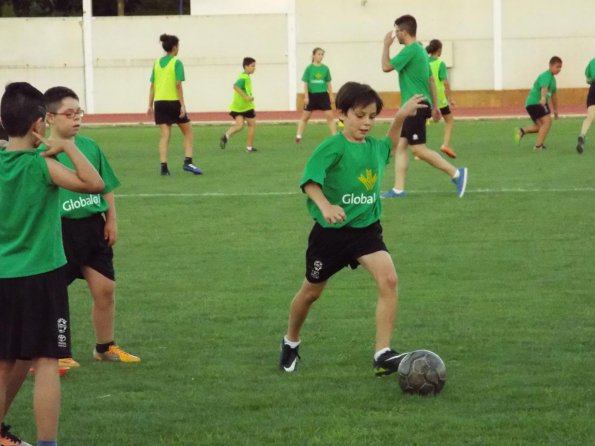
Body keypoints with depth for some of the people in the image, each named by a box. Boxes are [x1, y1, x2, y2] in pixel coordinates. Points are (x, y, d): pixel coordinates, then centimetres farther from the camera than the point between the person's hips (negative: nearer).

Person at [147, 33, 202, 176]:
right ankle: (188, 162, -1)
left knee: (165, 135, 4)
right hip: (173, 101, -5)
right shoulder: (177, 63, -7)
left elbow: (152, 85, 9)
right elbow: (178, 85, -14)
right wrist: (182, 105, -14)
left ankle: (164, 167, -4)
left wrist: (150, 105, 12)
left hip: (159, 102, 5)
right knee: (188, 132, 10)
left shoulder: (157, 63, 9)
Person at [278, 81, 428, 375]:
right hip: (331, 231, -4)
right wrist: (325, 206, -43)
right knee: (312, 290, 13)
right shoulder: (333, 147, -17)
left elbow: (389, 146, 29)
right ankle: (291, 342, 41)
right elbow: (309, 180, -27)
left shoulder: (374, 146, 3)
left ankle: (383, 354, -21)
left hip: (366, 229, 4)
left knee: (388, 279, -20)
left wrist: (400, 117, 17)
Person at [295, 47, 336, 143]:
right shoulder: (309, 68, -4)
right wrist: (306, 97, -8)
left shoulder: (325, 69, 2)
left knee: (330, 116, -4)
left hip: (323, 95, 1)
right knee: (305, 116, 7)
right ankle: (298, 136, 14)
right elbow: (306, 84, -3)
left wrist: (331, 96, 6)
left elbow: (328, 83, 8)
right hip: (312, 95, -1)